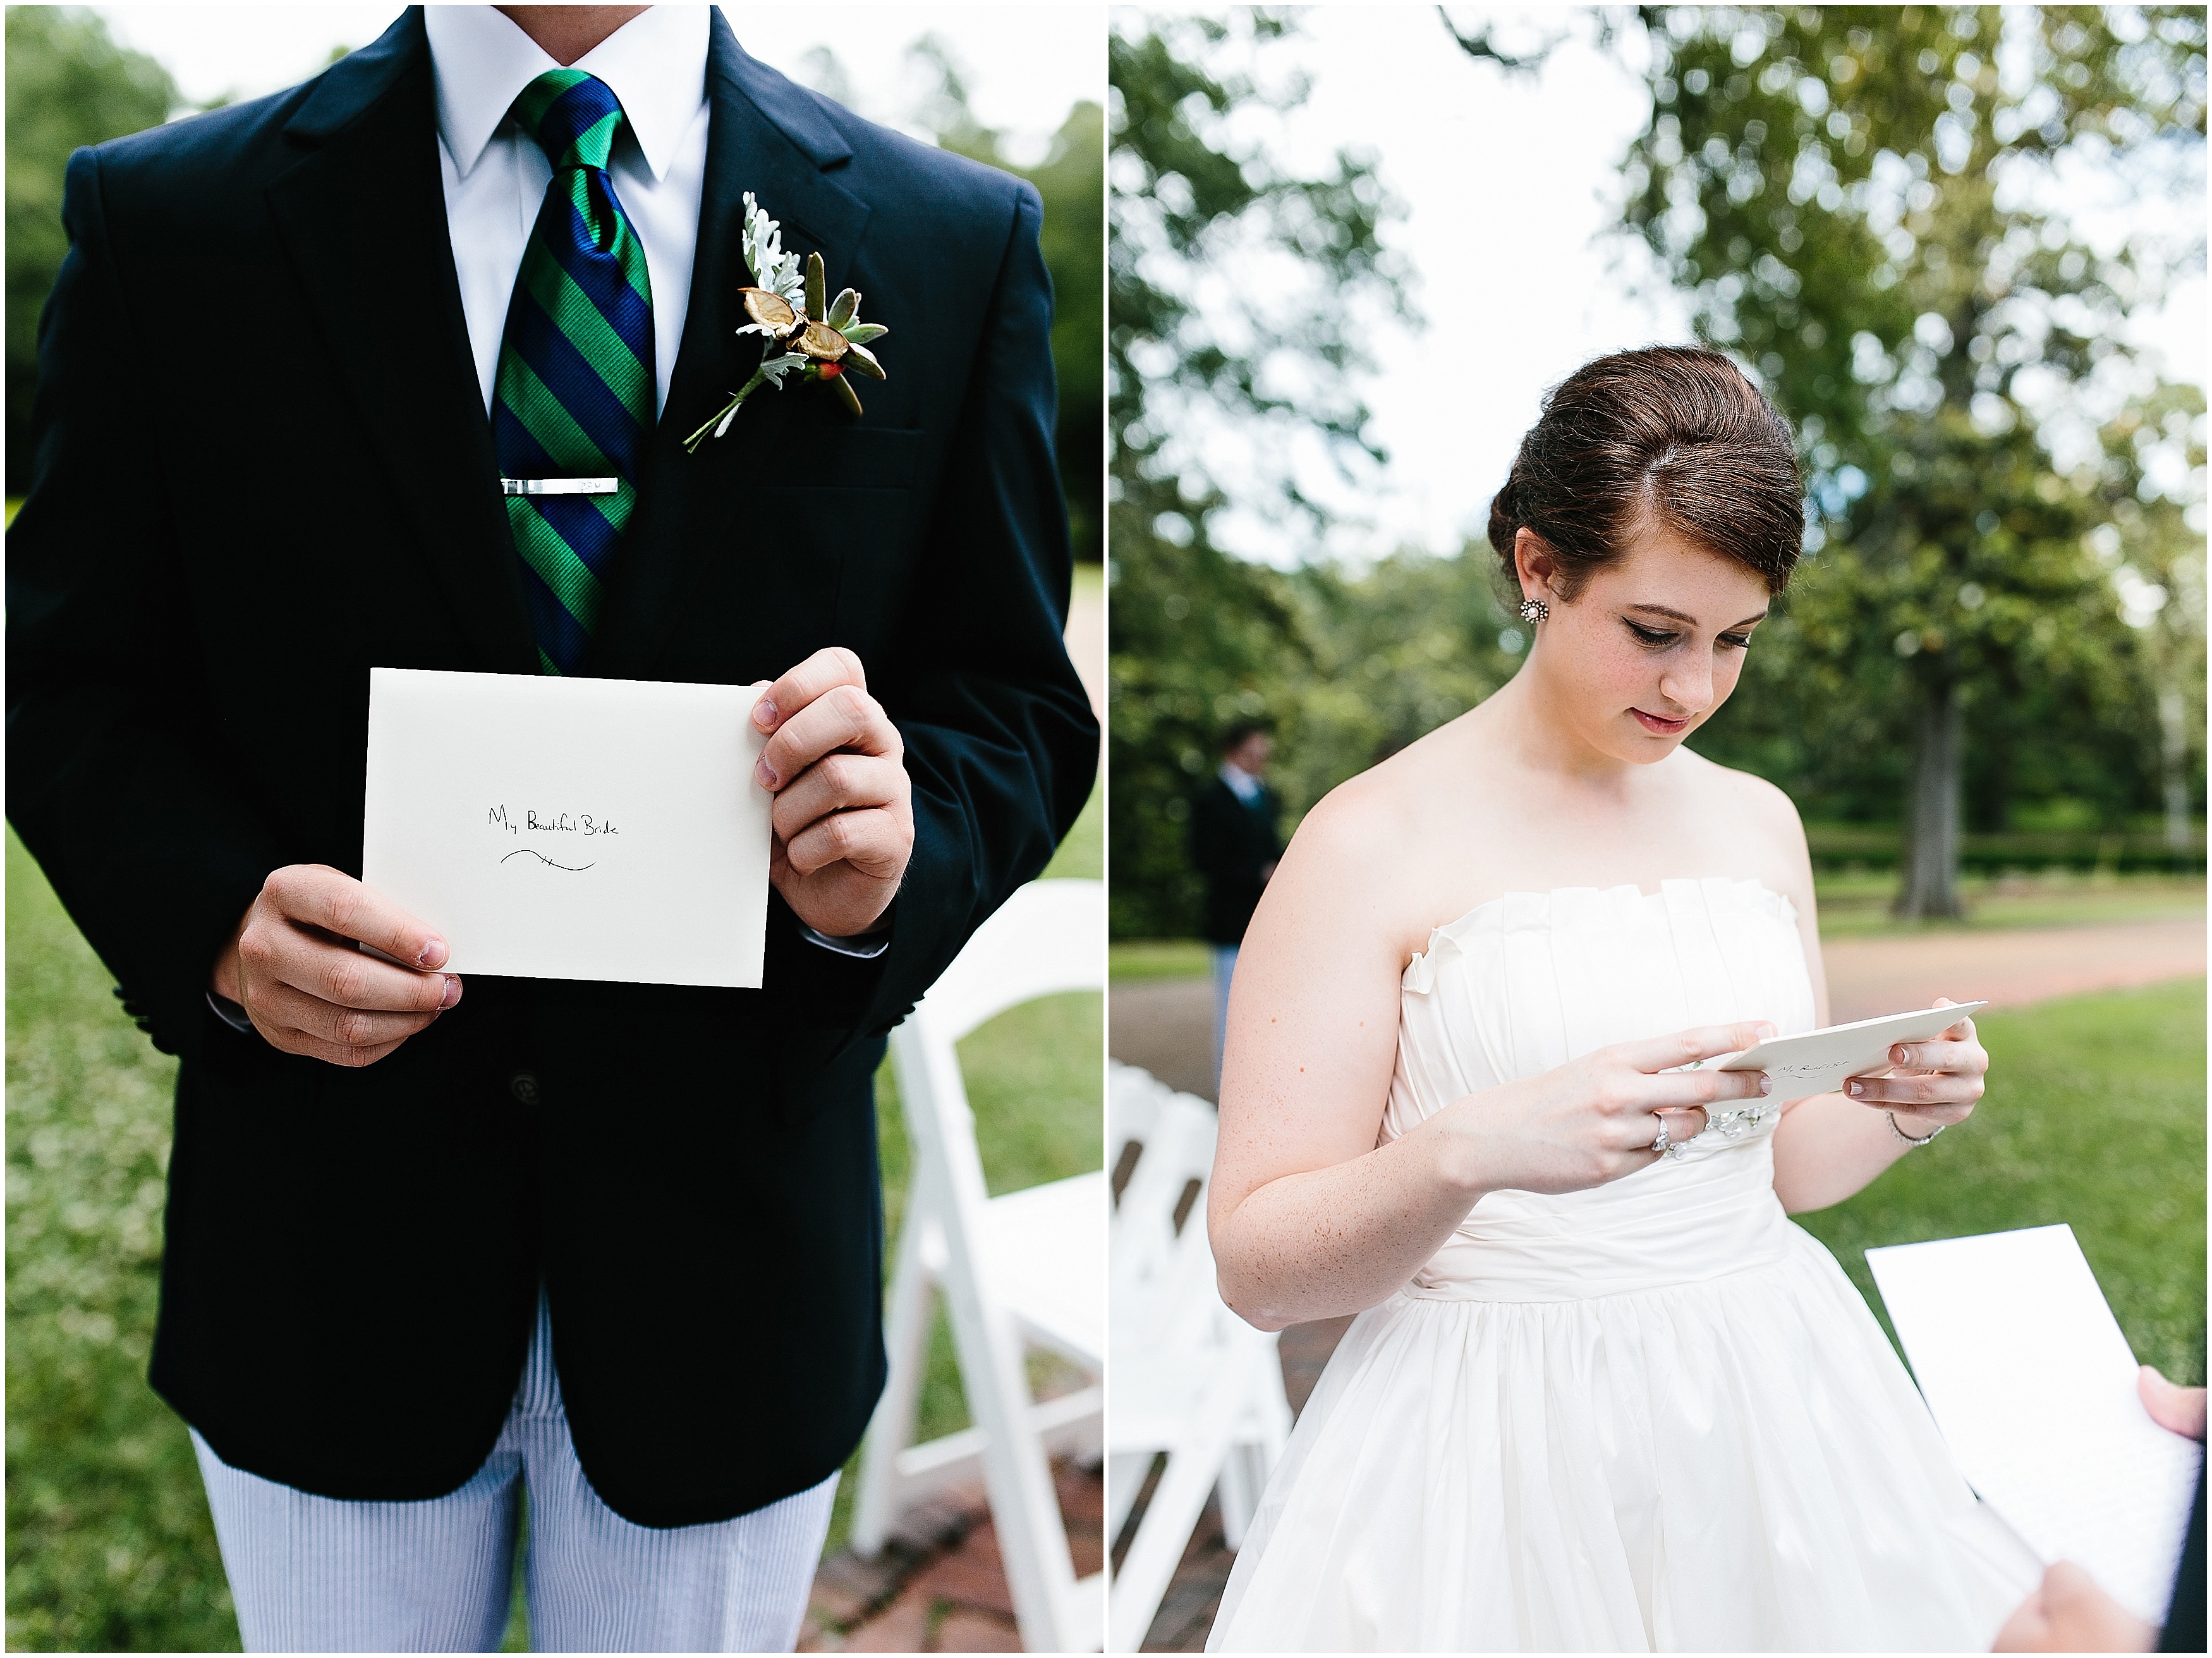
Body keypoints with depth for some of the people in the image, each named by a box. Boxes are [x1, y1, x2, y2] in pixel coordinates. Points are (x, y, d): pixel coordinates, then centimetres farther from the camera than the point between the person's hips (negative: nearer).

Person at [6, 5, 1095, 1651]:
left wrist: (902, 854, -21)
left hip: (727, 1254, 1)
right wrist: (219, 922, -17)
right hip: (328, 1231, 0)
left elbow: (1016, 708, 1)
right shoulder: (167, 221, -2)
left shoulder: (958, 245, -2)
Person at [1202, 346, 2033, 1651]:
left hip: (1768, 1417, 6)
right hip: (1500, 1454, -5)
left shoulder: (1758, 820, 6)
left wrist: (1905, 1111, -4)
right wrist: (1466, 1149, -32)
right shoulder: (1374, 843, -12)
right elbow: (1257, 1268, -15)